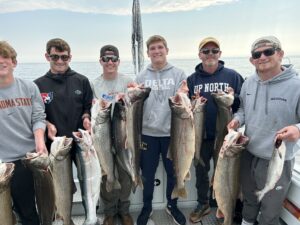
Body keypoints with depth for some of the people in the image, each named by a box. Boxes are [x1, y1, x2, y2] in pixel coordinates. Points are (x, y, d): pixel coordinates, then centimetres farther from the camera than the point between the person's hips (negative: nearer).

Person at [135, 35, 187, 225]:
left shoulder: (179, 74, 2)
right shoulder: (142, 77, 6)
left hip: (172, 132, 0)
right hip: (148, 133, 1)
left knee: (173, 172, 13)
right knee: (147, 173, 12)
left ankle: (172, 206, 36)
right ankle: (147, 208, 34)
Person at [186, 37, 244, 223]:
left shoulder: (233, 76, -1)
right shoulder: (192, 79, 2)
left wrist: (233, 98, -21)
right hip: (200, 136, 1)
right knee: (201, 172, 16)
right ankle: (203, 204, 38)